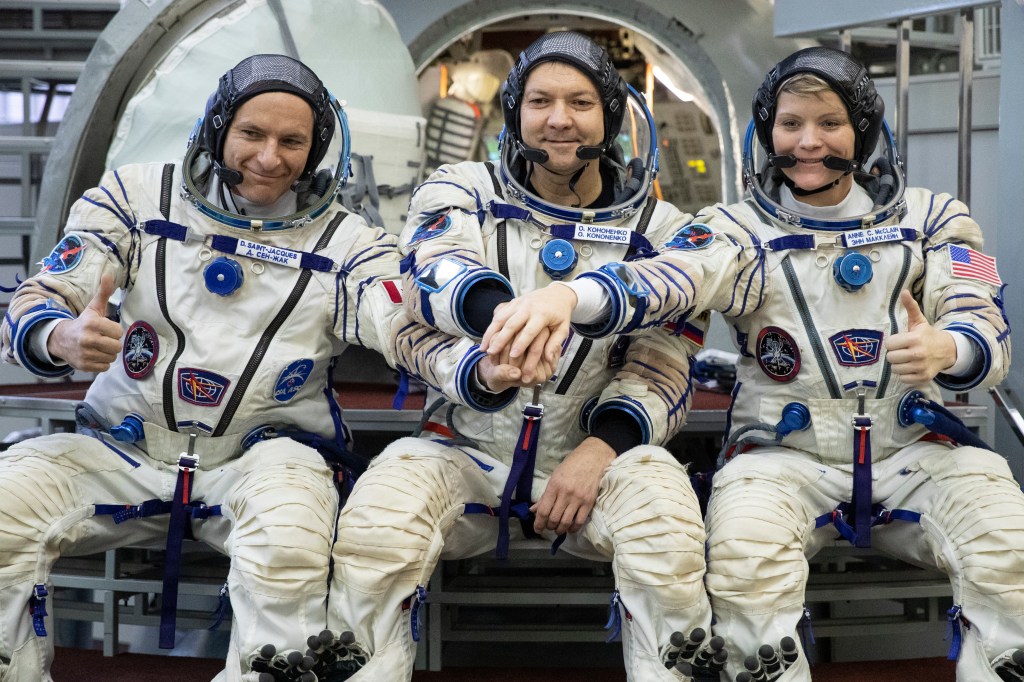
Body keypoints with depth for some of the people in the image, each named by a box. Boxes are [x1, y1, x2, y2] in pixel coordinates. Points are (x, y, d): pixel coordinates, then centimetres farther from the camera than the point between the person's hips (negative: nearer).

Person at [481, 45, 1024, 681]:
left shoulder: (930, 218, 7)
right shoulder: (743, 230, 1)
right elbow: (670, 277, -19)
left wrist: (945, 350, -29)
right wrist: (566, 295, -41)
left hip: (912, 448, 2)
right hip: (785, 455, -1)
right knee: (744, 557, -32)